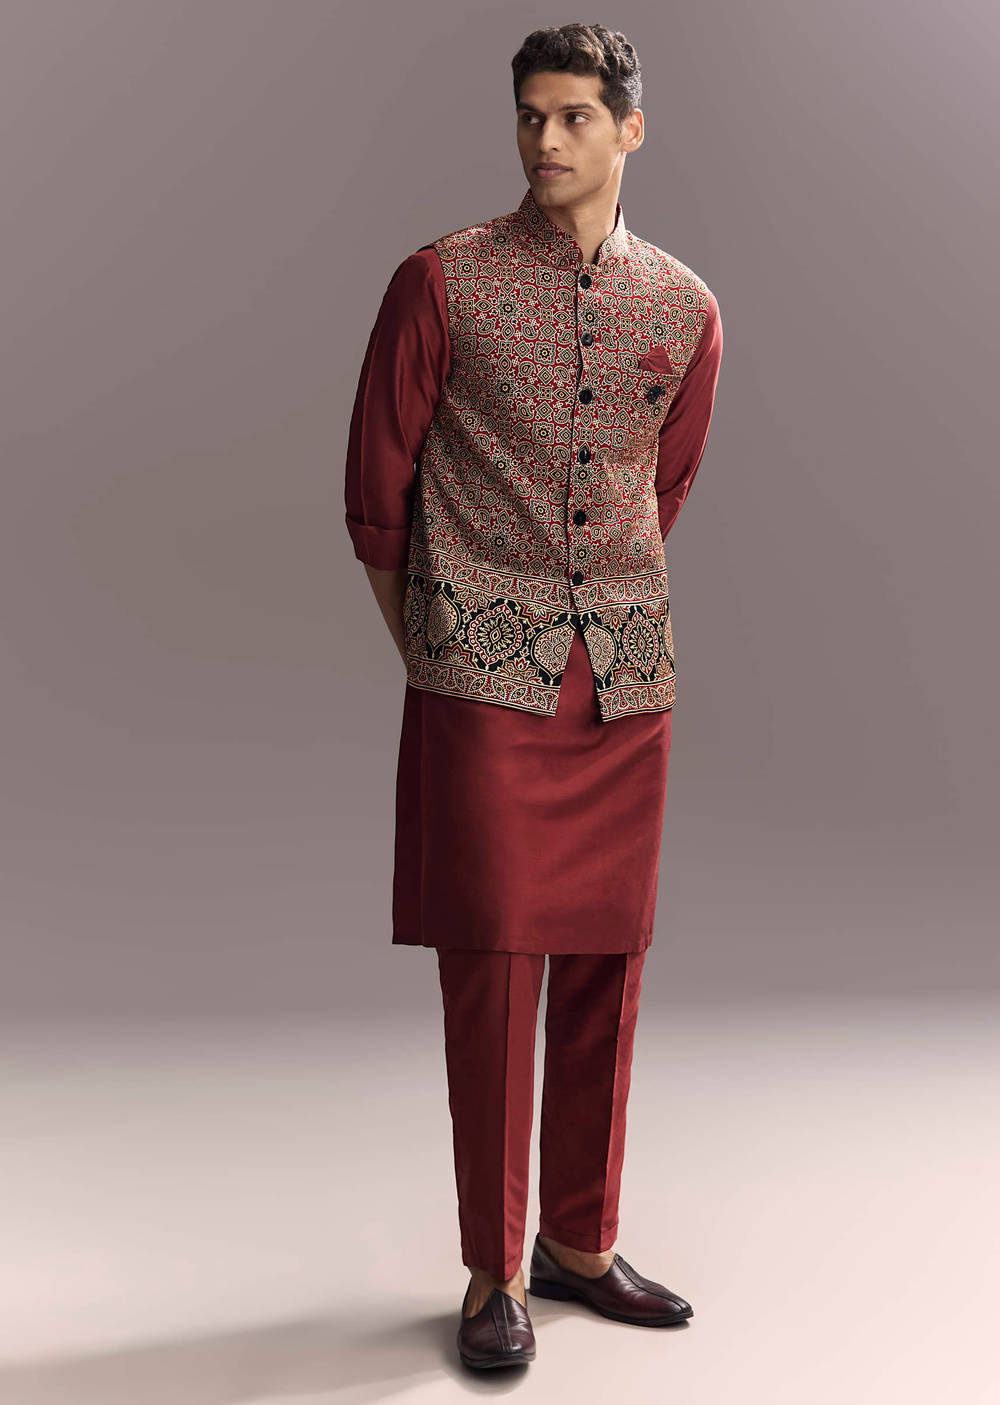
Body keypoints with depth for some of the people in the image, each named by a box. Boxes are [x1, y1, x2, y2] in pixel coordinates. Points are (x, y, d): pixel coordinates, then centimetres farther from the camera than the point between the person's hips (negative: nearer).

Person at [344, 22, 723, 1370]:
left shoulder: (687, 308, 9)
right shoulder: (441, 282, -1)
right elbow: (376, 478, 5)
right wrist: (426, 638, 9)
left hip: (628, 678, 4)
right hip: (484, 679, -3)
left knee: (607, 965, 8)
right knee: (494, 963, -3)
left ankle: (580, 1240, 24)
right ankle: (493, 1272, 11)